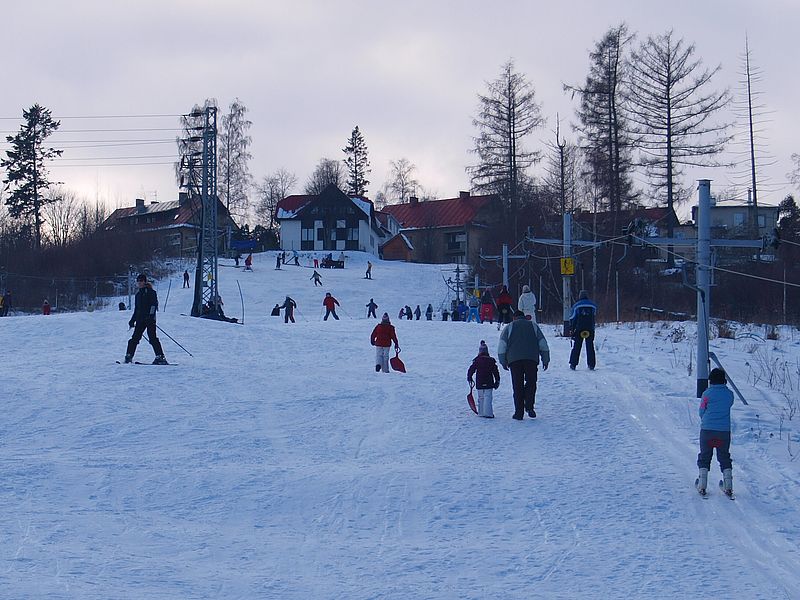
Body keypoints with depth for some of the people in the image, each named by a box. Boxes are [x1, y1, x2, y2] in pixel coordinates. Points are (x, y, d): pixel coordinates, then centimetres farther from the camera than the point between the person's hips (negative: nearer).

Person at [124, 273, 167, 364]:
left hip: (150, 319, -7)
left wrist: (151, 315, -21)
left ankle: (160, 357, -14)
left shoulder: (150, 292, -1)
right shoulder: (138, 294, 20)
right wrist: (132, 320, 23)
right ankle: (129, 356, 6)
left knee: (152, 338, -13)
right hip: (140, 319, 7)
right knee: (135, 338, 2)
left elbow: (154, 304, -10)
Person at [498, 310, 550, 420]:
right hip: (532, 359, 0)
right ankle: (529, 405, -9)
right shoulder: (533, 325, 19)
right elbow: (543, 344, 15)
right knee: (531, 382, 11)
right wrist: (545, 360, 17)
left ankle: (519, 412, -2)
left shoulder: (509, 327, 16)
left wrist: (503, 362, 11)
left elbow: (502, 345, 7)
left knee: (518, 386, 2)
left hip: (514, 359, 0)